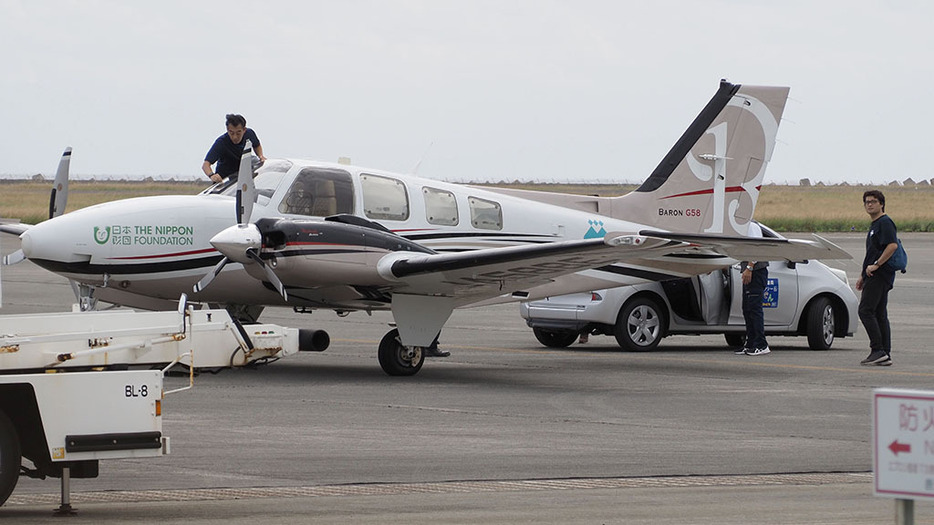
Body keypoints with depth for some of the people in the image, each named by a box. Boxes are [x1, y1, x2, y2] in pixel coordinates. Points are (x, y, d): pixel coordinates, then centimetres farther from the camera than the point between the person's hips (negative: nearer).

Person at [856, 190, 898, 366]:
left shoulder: (885, 223, -10)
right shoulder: (874, 225, 23)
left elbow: (892, 245, -23)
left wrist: (875, 265, -21)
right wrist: (863, 275, 27)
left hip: (879, 275, -10)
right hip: (875, 277, 10)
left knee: (865, 311, -14)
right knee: (880, 314, 8)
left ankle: (878, 350, -15)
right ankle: (885, 355, 7)